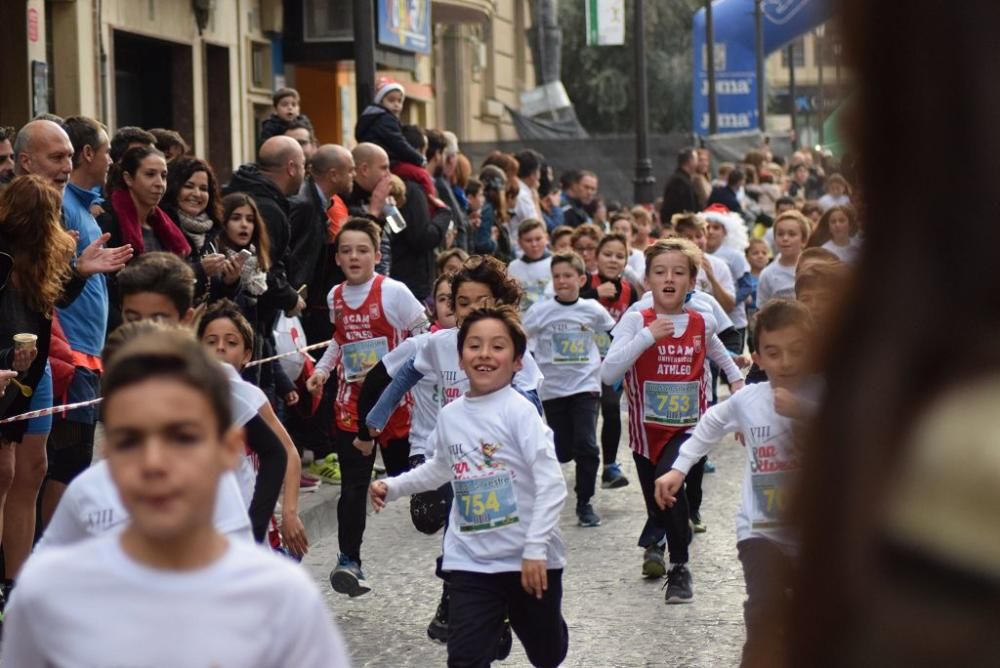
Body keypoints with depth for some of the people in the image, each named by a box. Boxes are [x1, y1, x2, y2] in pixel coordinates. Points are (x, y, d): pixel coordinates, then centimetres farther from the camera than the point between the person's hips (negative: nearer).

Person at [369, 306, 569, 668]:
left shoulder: (519, 411, -14)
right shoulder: (450, 415, 4)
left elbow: (551, 484, -18)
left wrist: (535, 549, -23)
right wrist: (393, 487, 16)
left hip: (530, 559, -3)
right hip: (471, 562, 3)